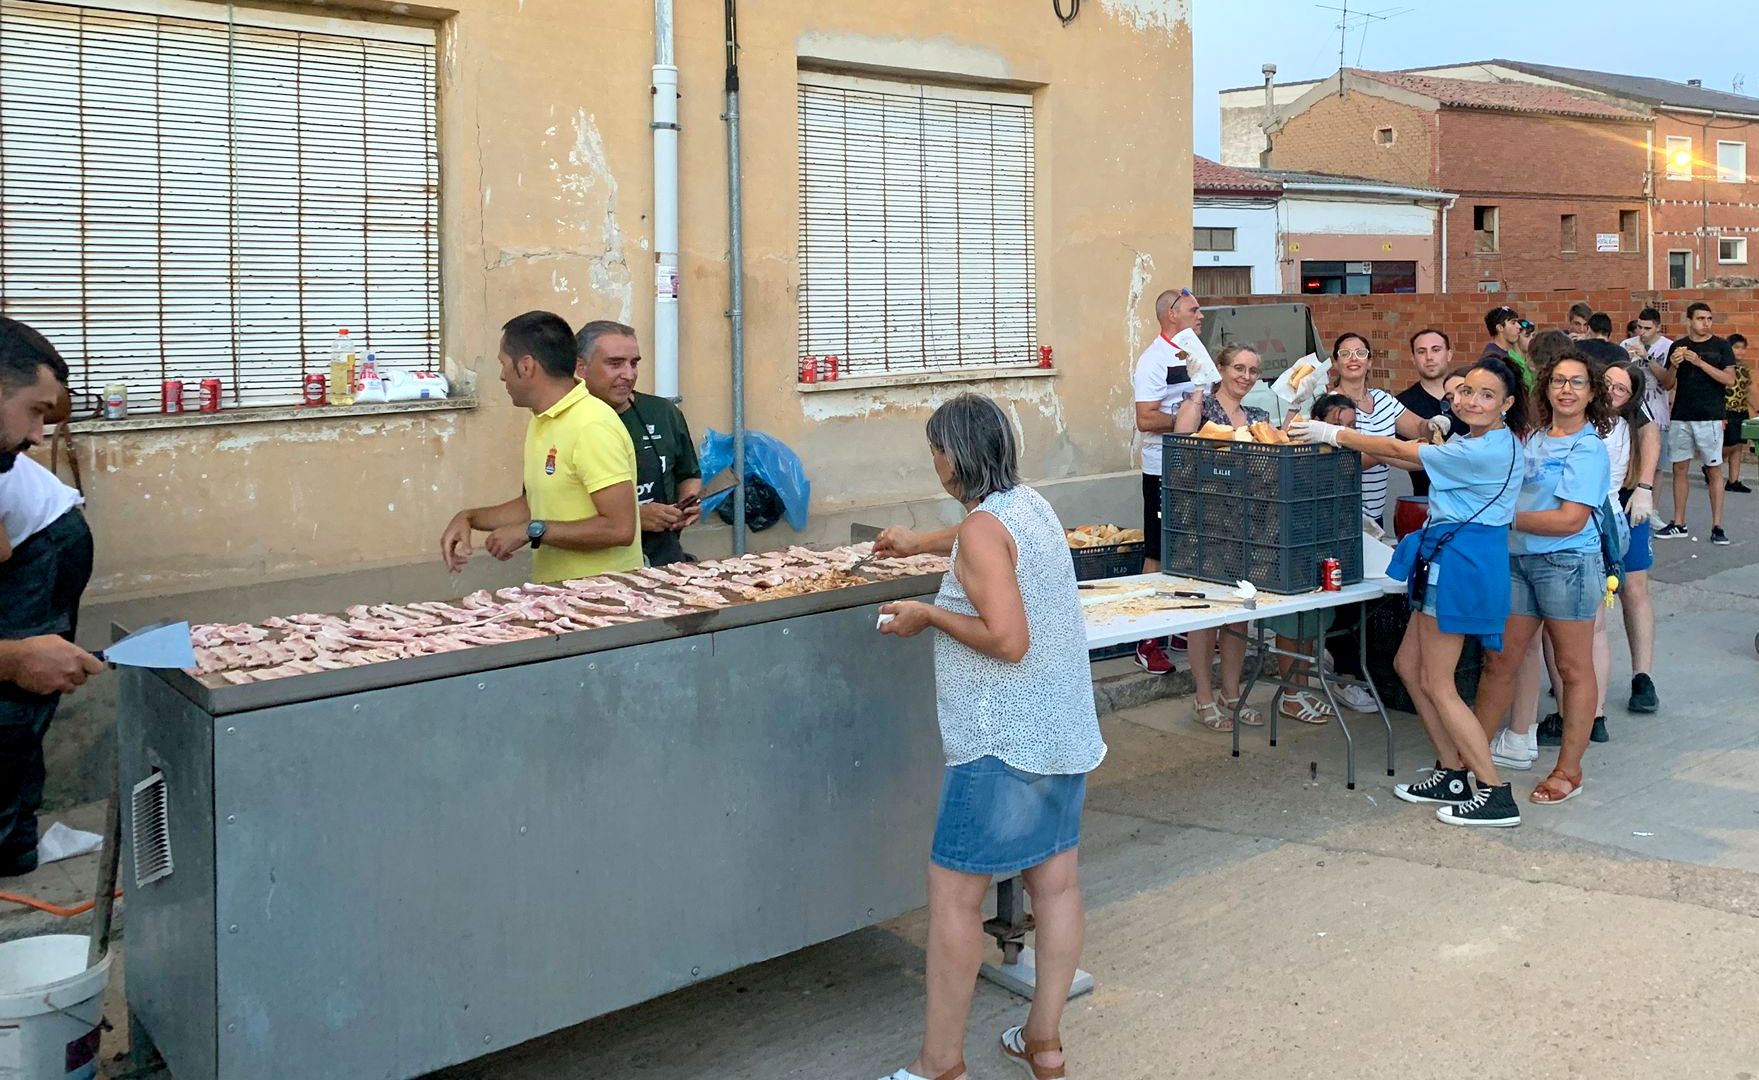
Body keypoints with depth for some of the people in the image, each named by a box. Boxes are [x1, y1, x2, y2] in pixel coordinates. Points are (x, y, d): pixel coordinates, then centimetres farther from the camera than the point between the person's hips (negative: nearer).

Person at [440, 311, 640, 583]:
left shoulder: (593, 426, -15)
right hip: (553, 592, 8)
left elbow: (620, 528, -20)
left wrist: (532, 531, -14)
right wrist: (469, 518, 12)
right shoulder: (541, 422, 12)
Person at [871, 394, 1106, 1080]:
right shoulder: (1028, 503, 12)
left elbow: (1007, 638, -24)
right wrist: (916, 544, 53)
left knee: (953, 891, -1)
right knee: (1055, 879, 12)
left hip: (1005, 742, -9)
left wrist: (929, 615, -11)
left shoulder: (984, 527, -16)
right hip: (1065, 732, 9)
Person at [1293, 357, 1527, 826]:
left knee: (1437, 684, -4)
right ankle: (1453, 774, 23)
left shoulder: (1487, 451, -20)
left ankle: (1496, 795, 0)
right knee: (1409, 665, 15)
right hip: (1447, 559, 10)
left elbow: (1396, 449, -15)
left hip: (1461, 564, -10)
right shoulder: (1472, 441, 12)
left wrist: (1332, 434, -7)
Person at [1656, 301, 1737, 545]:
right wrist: (1673, 365, -13)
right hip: (1680, 417, 3)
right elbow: (1668, 384, 8)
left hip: (1710, 417, -3)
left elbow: (1729, 379, -9)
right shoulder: (1678, 346, 8)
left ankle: (1717, 526, 4)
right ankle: (1679, 524, 14)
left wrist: (1700, 362, -18)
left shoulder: (1720, 346, 1)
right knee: (1679, 469, 6)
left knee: (1714, 470, 0)